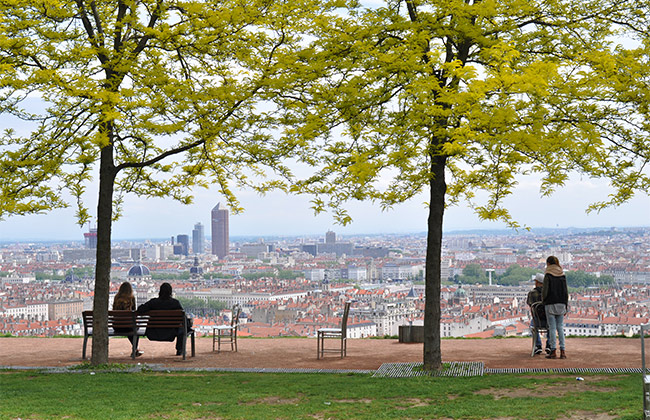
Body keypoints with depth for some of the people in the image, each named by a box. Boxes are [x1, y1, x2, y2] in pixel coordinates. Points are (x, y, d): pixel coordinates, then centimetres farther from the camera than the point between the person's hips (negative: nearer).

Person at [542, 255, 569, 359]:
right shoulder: (562, 275, 6)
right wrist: (566, 305, 14)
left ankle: (553, 351, 0)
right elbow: (566, 291, 8)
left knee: (552, 328, -1)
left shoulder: (548, 275, -8)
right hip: (561, 304, 4)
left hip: (550, 304, -4)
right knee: (560, 327, 7)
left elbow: (545, 290, -10)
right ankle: (562, 351, 3)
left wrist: (543, 300, 9)